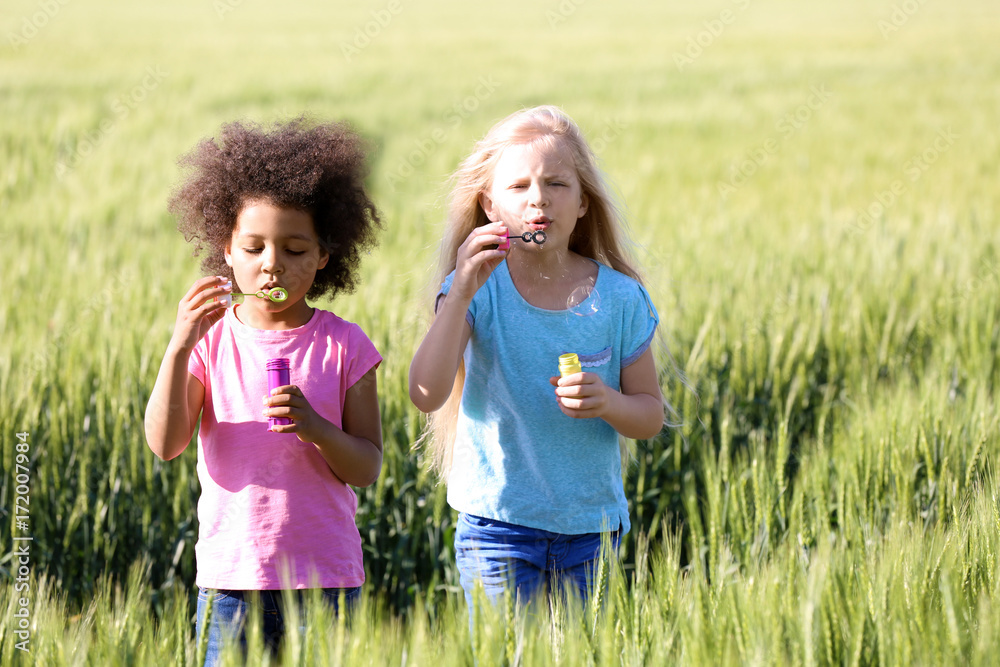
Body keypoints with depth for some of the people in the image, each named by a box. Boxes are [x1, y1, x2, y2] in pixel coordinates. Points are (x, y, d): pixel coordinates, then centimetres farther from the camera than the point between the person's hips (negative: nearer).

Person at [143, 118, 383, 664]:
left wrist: (316, 428, -22)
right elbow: (164, 444, -11)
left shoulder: (344, 346, 1)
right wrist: (179, 347, -22)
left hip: (326, 578, 0)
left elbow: (368, 468, -2)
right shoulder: (211, 340, 1)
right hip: (229, 577, 0)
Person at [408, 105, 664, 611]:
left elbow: (650, 416, 4)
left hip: (590, 529, 2)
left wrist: (607, 402, -18)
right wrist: (462, 291, -28)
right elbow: (426, 394, -21)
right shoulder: (479, 290, -8)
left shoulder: (617, 297, -3)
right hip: (497, 525, -2)